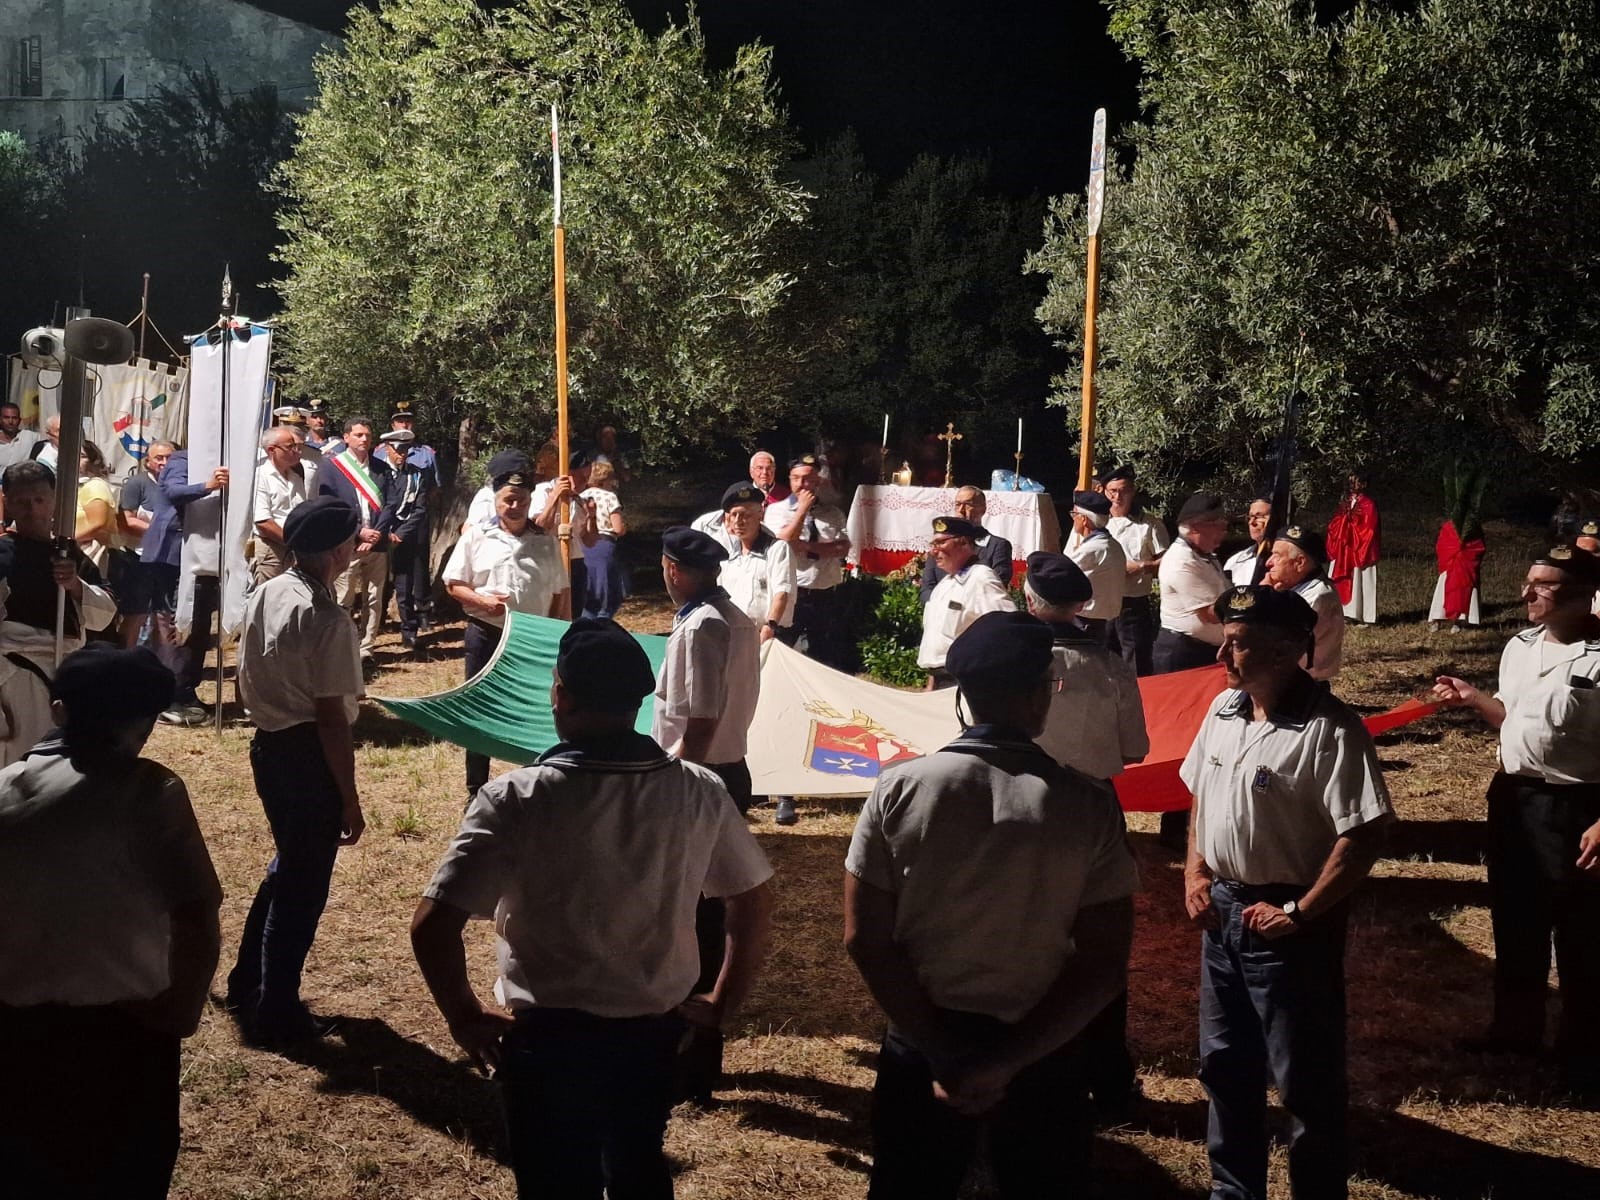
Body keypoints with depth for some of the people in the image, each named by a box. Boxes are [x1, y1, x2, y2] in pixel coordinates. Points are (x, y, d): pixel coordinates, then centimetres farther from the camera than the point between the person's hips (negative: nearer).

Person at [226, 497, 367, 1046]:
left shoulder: (264, 595, 3)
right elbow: (331, 719, -21)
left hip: (267, 747, 8)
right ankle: (277, 1013, 17)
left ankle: (247, 985, 36)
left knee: (288, 864, 26)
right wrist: (350, 800, -14)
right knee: (304, 886, 6)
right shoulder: (328, 621, -22)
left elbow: (246, 682, 12)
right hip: (309, 756, -8)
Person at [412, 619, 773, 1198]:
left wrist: (465, 1017, -7)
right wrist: (723, 1003, 13)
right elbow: (755, 900, 3)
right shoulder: (699, 792, -9)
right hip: (654, 1030, 4)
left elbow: (432, 926, -23)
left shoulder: (517, 799, -20)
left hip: (549, 1038, -3)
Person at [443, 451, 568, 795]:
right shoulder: (476, 537, -2)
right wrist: (482, 601, -16)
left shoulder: (545, 542, 3)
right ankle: (476, 789, 19)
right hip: (485, 636, -1)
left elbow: (559, 593, 7)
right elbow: (453, 584, 0)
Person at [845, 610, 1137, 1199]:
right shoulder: (1089, 805, -11)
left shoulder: (899, 790, -9)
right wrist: (1006, 1061, -13)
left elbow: (865, 939, -10)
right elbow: (1105, 964, -12)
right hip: (1041, 1054, 0)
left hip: (921, 1046, 1)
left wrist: (946, 1055, -9)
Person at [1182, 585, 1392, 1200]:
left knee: (1305, 1078, 5)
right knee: (1224, 1062, 20)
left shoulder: (1329, 731, -22)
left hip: (1288, 924, -8)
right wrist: (1195, 873, 5)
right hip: (1221, 910, 8)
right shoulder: (1224, 709, 2)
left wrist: (1297, 913, -21)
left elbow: (1362, 837, -23)